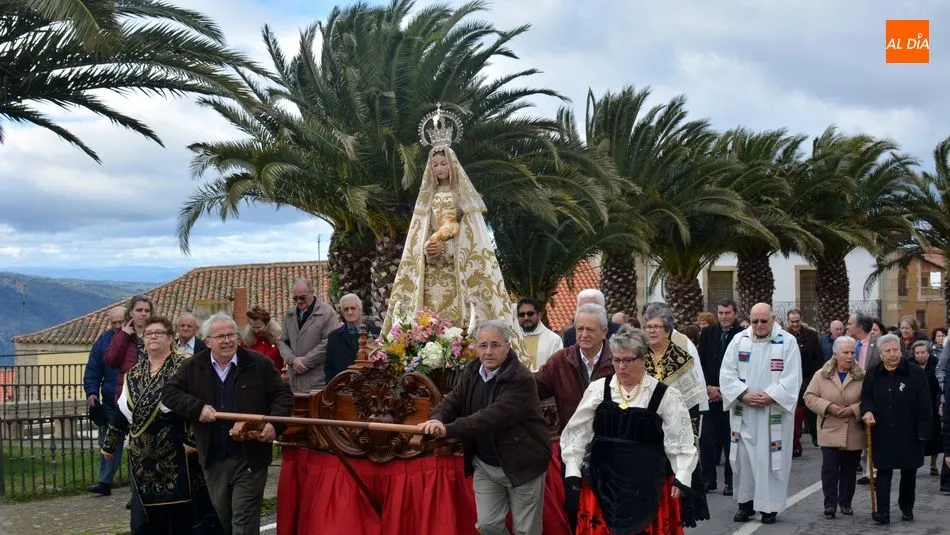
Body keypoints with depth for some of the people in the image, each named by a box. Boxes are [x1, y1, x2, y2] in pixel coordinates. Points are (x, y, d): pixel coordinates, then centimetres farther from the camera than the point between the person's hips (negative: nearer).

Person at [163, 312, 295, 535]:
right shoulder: (193, 367, 5)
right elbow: (169, 392, 1)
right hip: (213, 459, 4)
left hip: (250, 457, -3)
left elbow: (283, 395, 1)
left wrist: (275, 424, -15)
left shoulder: (259, 364, -1)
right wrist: (198, 408, -14)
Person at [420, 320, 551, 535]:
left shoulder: (521, 379, -24)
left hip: (521, 465, -6)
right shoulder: (471, 372, 2)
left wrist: (448, 430, -36)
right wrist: (437, 420, -22)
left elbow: (492, 416, -33)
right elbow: (453, 400, 3)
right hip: (484, 465, 6)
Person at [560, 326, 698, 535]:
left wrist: (681, 479, -3)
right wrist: (573, 471, 4)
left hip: (648, 482, -1)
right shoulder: (598, 390, -1)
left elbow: (681, 440, 0)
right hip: (603, 480, 2)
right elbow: (577, 432, 6)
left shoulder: (665, 395, -5)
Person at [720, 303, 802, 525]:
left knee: (772, 459, 1)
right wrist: (744, 394, -13)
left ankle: (770, 506, 10)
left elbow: (792, 378, -8)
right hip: (744, 412, 2)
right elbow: (727, 374, 1)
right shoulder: (739, 340, 4)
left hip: (774, 412, -2)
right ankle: (746, 502, 16)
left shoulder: (787, 342, -3)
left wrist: (769, 397, -17)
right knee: (744, 456, 5)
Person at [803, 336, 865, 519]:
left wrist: (854, 409, -16)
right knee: (830, 469, -4)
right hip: (830, 432, -1)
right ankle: (830, 503, 5)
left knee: (850, 470, 10)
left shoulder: (863, 376, 0)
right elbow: (810, 397, -1)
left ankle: (845, 502, 24)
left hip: (854, 434, 1)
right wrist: (828, 407, -15)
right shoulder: (821, 375, 1)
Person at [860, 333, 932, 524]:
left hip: (909, 433, -1)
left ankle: (907, 508, 28)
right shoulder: (873, 374, 3)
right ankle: (883, 511, -4)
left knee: (909, 472, 12)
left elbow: (924, 404, -6)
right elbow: (866, 396, 10)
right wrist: (867, 411, -14)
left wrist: (923, 431, -11)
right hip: (883, 434, 1)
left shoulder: (915, 373, -6)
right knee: (883, 472, -1)